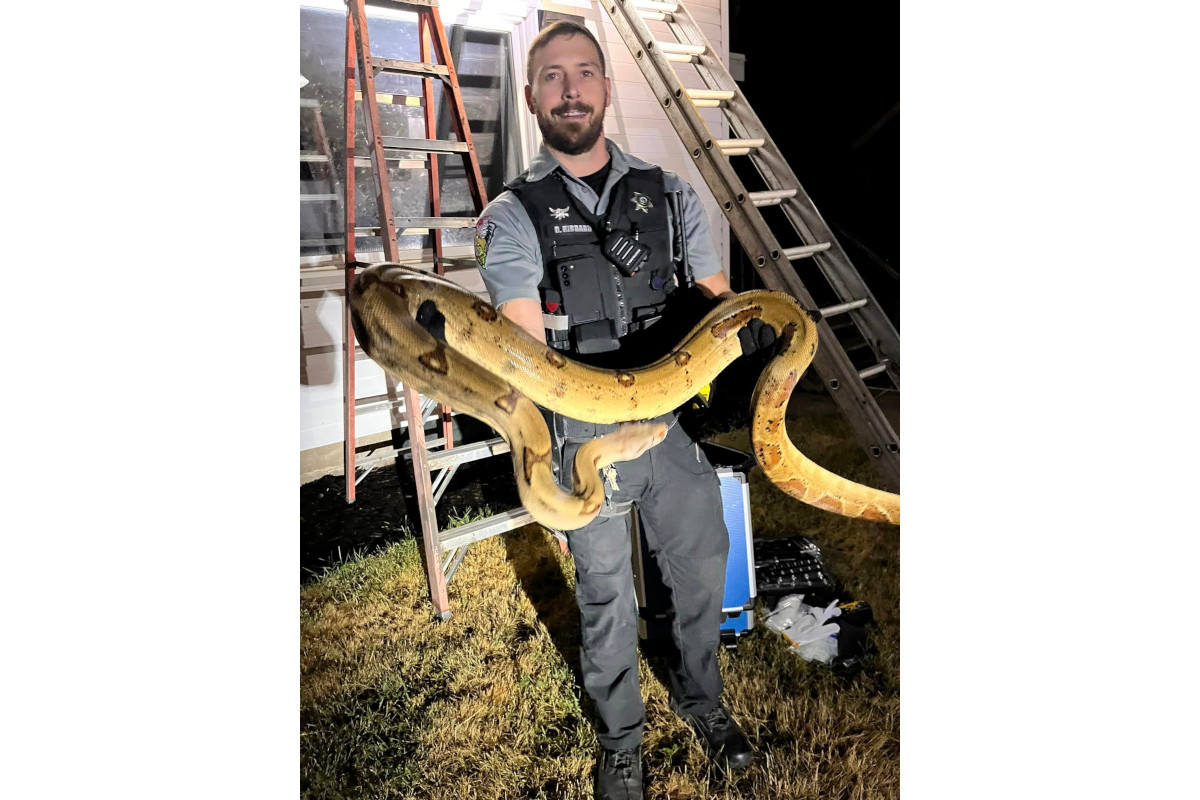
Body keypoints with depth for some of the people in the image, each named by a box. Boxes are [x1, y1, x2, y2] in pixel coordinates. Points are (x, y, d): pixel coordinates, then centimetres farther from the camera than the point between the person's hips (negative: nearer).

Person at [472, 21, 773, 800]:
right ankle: (621, 736, 44)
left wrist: (743, 327, -24)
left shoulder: (672, 196, 2)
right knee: (607, 602, 15)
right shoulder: (512, 219, -6)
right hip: (588, 444, -2)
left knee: (701, 575, 20)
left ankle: (701, 698, 51)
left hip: (680, 429, 3)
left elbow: (718, 304, 2)